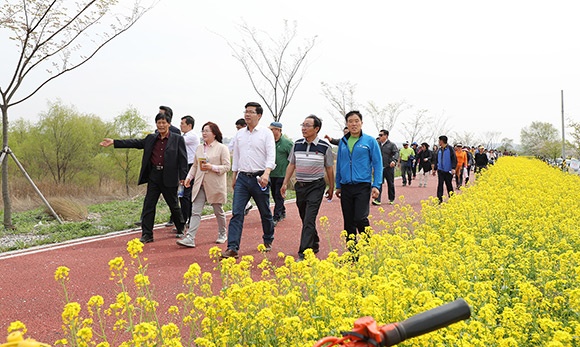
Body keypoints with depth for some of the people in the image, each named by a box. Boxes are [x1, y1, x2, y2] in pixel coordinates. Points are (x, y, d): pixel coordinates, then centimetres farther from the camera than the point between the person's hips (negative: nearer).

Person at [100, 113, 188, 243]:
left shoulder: (177, 139, -2)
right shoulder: (151, 138, 11)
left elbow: (183, 159, -5)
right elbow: (135, 143, 10)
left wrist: (183, 177, -12)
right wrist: (114, 142, 4)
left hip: (169, 178, -4)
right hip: (154, 176, 4)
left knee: (173, 205, 8)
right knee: (148, 205, 1)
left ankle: (181, 229, 29)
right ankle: (147, 234, 7)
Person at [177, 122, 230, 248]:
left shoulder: (222, 148, -3)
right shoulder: (199, 148, 13)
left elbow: (226, 166, -8)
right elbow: (195, 165, 19)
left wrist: (212, 167, -20)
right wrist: (189, 177, 5)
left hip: (215, 185, -4)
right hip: (200, 185, 4)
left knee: (218, 211, 10)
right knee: (195, 211, -5)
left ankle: (222, 234, 30)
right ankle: (190, 238, -11)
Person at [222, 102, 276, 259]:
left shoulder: (266, 133, -3)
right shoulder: (239, 134, 12)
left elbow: (271, 155, -12)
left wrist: (266, 173, -27)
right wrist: (234, 176, 19)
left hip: (259, 178, -3)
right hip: (242, 177, 4)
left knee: (265, 212, 10)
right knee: (236, 213, -7)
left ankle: (268, 241, 31)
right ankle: (232, 248, -10)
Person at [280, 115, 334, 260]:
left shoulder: (325, 147, -5)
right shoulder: (297, 145, 5)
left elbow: (329, 168, 3)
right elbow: (291, 165, 13)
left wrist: (331, 187, 6)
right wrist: (285, 183, 8)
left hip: (316, 186, -5)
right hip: (300, 185, 5)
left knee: (309, 219, -12)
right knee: (305, 219, 12)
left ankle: (304, 253, -14)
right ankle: (314, 245, 31)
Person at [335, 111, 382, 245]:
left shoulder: (369, 141, 0)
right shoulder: (343, 142, 11)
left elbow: (377, 164, -1)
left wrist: (376, 185, -9)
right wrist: (338, 186, 14)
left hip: (362, 186, -4)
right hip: (346, 187, 4)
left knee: (360, 219, -13)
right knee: (348, 222, 8)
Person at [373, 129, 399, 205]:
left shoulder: (391, 145, -1)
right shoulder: (377, 144, 11)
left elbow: (396, 153, -12)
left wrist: (394, 160, -30)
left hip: (389, 168, -2)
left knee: (390, 184, 9)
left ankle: (391, 199, 25)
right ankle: (377, 200, -12)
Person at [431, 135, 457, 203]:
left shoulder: (450, 149, -7)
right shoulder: (439, 150, 10)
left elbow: (454, 159, -9)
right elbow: (436, 160, 17)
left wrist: (453, 168, -19)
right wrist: (434, 169, 14)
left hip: (448, 171, -4)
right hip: (440, 170, 4)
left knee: (449, 185, 7)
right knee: (440, 184, -3)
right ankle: (440, 199, -2)